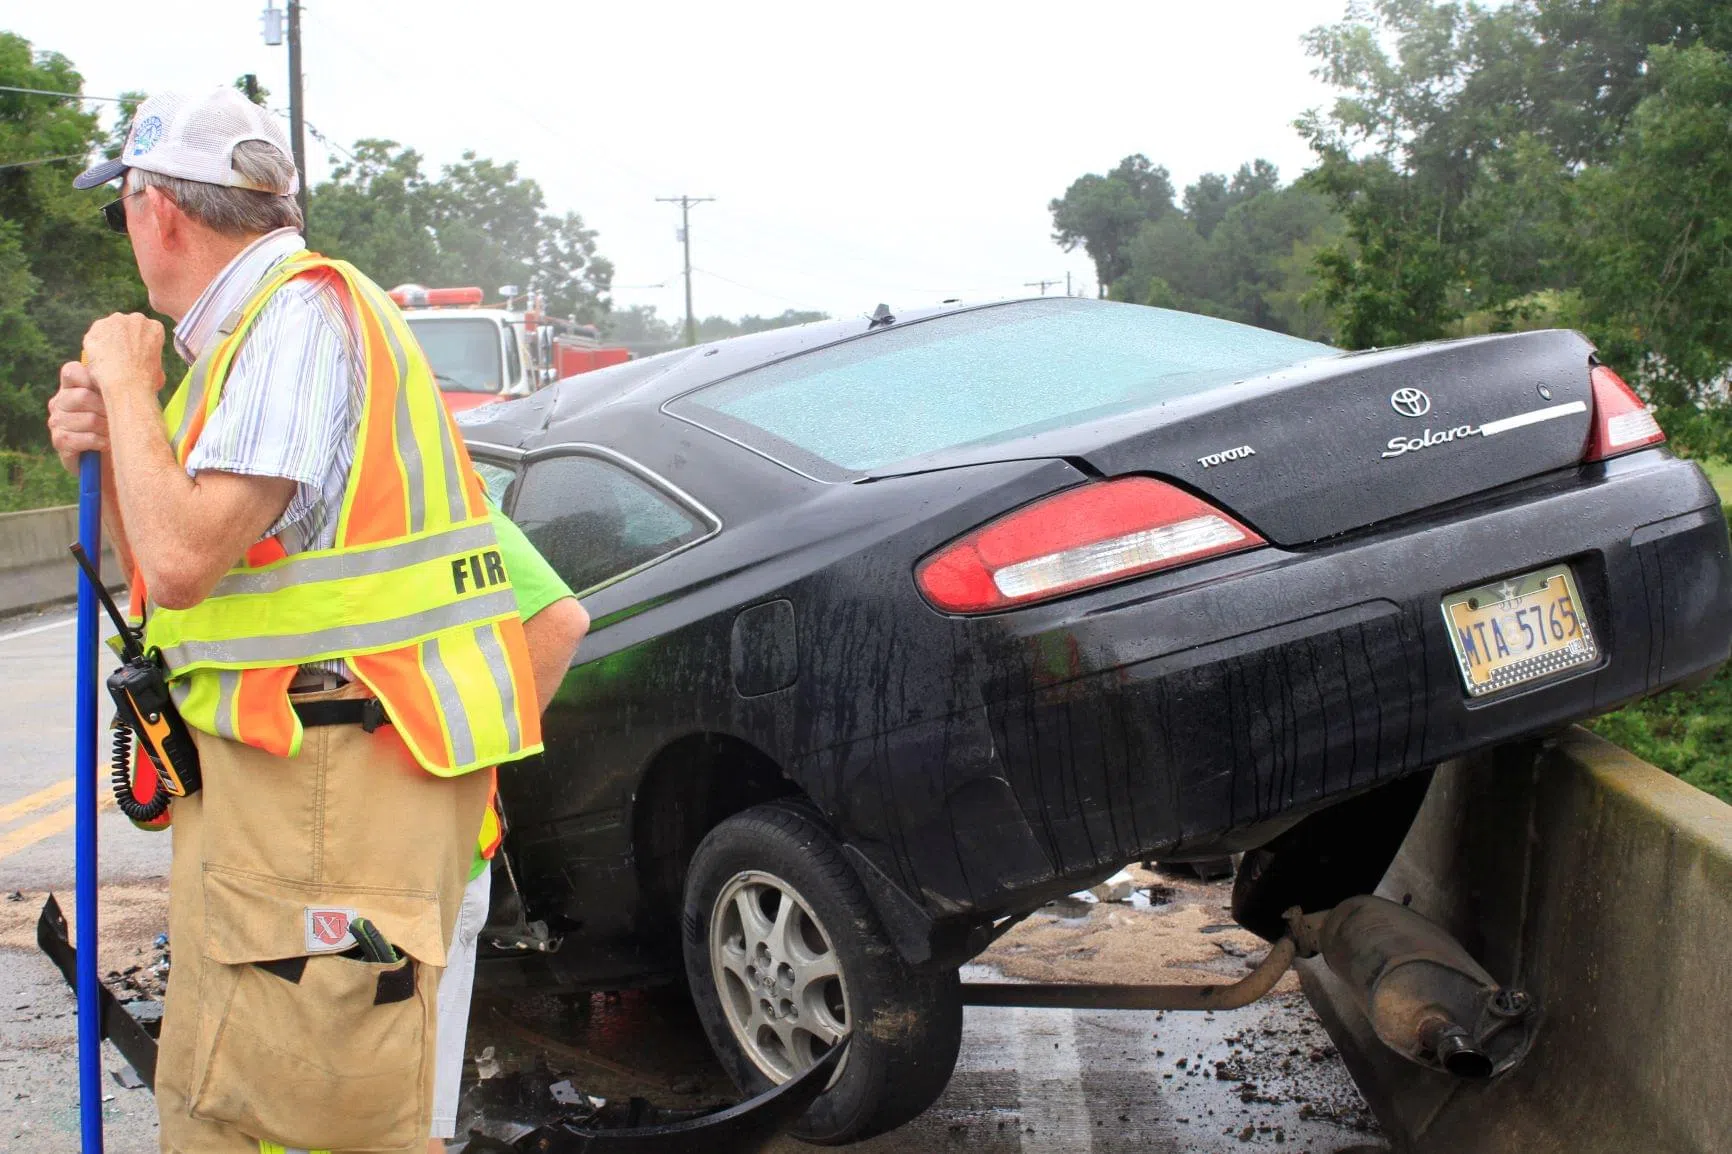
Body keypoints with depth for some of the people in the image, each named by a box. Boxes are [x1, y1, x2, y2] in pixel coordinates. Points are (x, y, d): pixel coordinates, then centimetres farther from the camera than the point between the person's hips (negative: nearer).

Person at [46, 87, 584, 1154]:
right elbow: (173, 567, 21)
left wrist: (128, 386, -9)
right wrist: (108, 449, 5)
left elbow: (182, 563, -23)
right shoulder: (245, 329, 19)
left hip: (337, 780, -11)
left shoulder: (304, 309, -13)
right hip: (258, 780, 11)